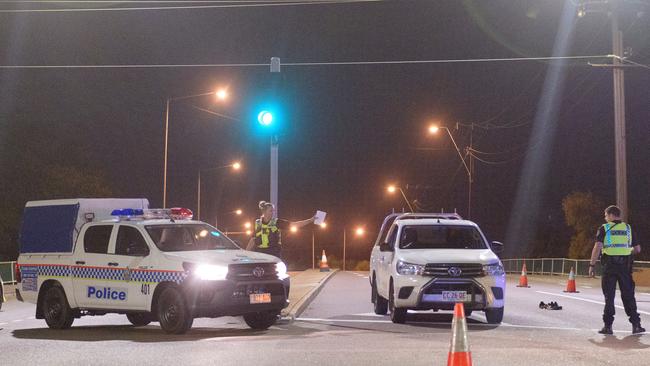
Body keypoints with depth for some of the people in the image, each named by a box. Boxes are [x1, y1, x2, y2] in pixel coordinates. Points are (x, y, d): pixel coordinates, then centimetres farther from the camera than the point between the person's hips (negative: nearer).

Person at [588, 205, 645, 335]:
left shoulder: (604, 228, 1)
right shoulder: (628, 228, 12)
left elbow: (597, 247, -11)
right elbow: (637, 249, 12)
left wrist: (592, 265, -8)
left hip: (609, 265, -2)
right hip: (625, 265, 3)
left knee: (609, 296, 4)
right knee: (628, 295, 9)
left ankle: (608, 326, 3)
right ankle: (636, 324, 5)